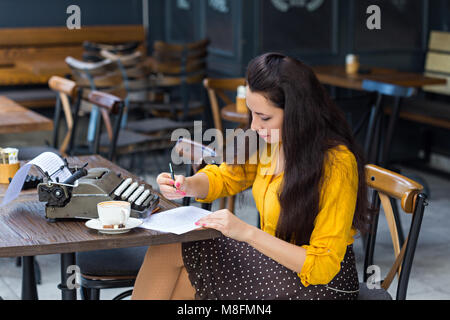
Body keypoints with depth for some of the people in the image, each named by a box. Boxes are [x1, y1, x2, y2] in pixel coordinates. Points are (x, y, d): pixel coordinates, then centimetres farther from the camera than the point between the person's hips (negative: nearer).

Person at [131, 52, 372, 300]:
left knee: (170, 252, -10)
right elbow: (225, 177, 13)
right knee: (163, 249, -2)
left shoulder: (336, 165, -25)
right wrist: (186, 186, -10)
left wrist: (247, 233, -32)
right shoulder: (271, 140, -3)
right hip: (275, 262, 7)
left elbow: (322, 266, -25)